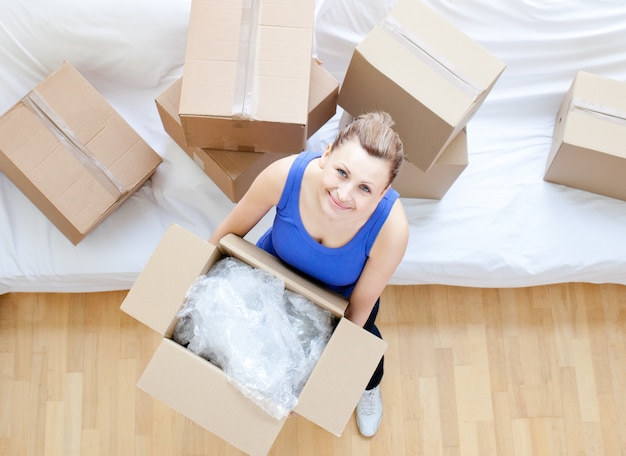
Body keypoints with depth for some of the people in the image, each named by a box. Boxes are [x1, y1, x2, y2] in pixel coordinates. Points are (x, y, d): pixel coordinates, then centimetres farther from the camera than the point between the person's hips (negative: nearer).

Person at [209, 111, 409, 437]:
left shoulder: (391, 228, -42)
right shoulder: (285, 174, -41)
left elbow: (360, 306, -24)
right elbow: (234, 228, -19)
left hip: (340, 293, -1)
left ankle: (369, 387, 61)